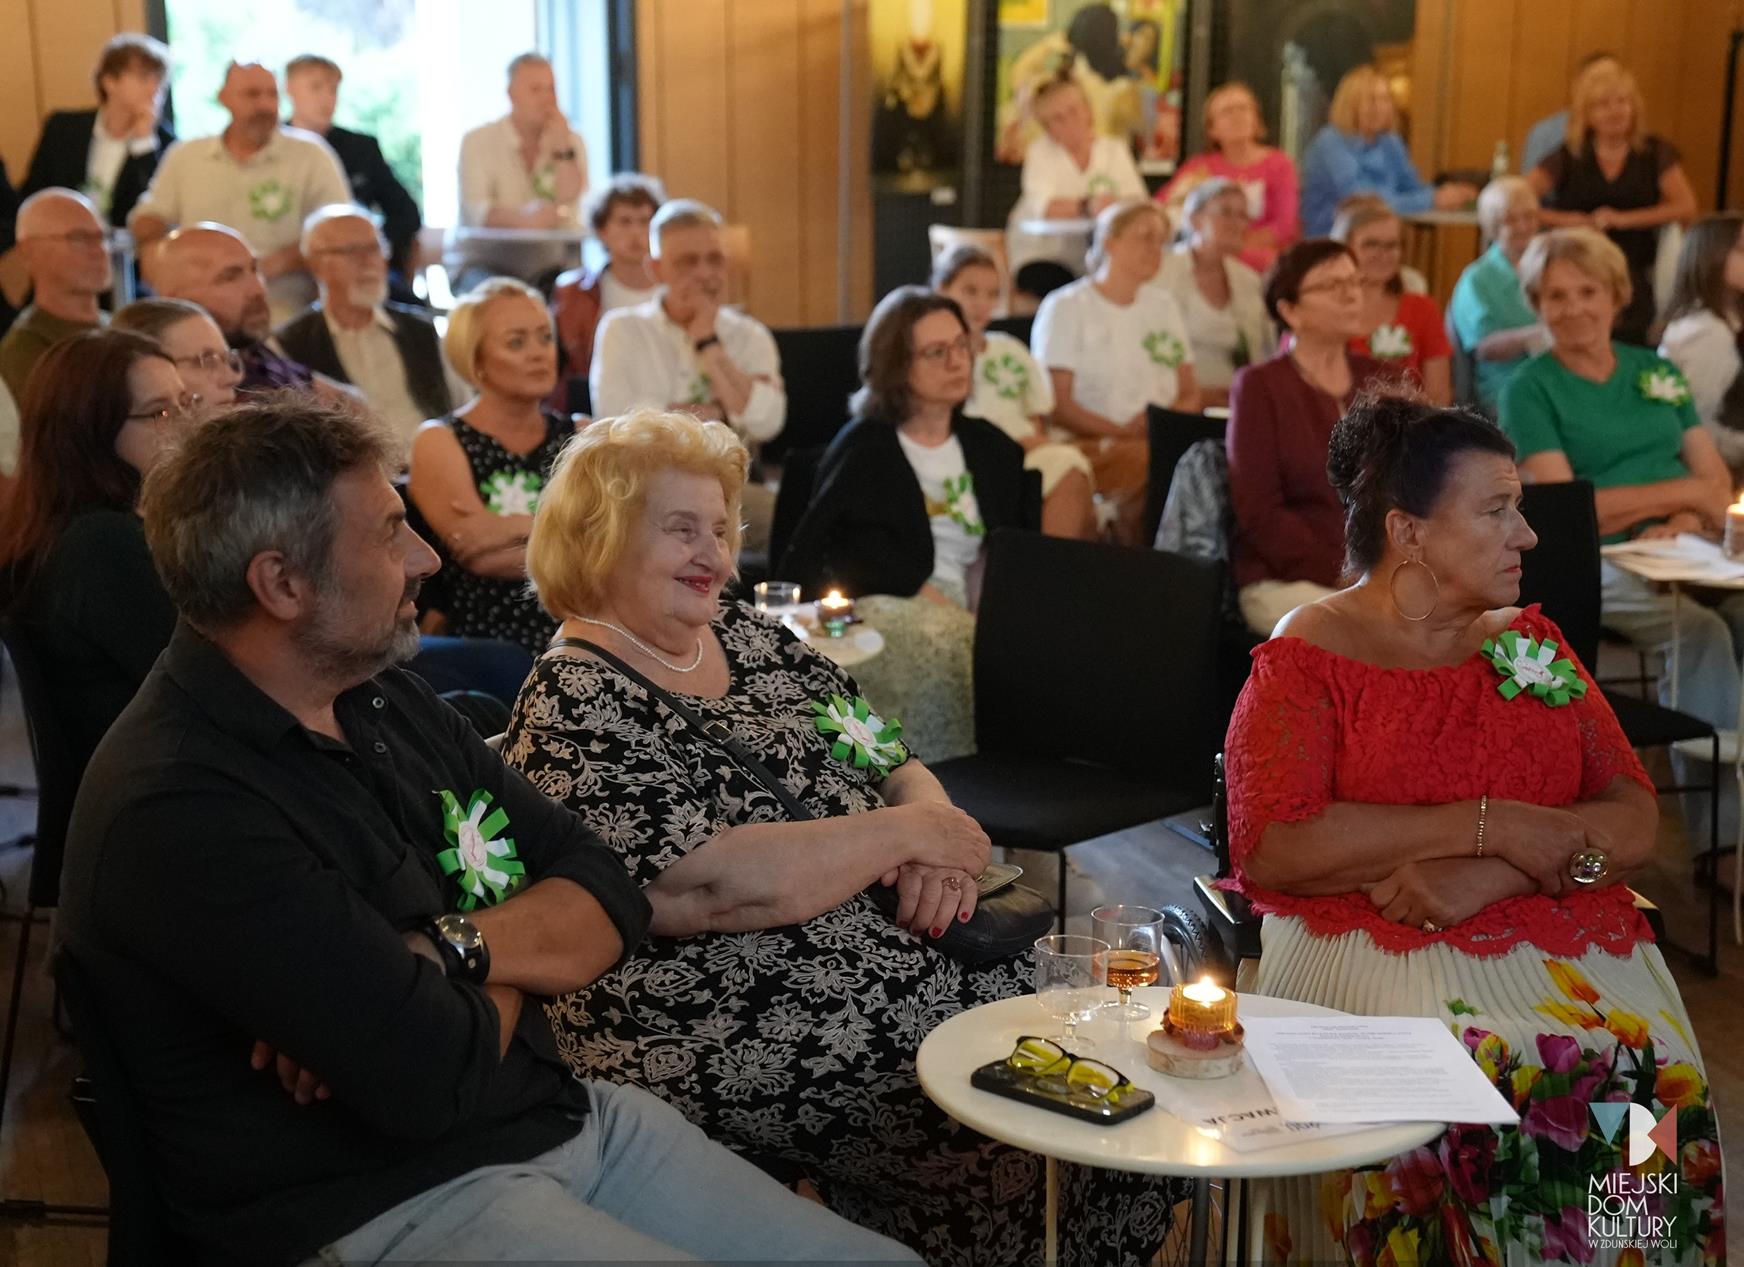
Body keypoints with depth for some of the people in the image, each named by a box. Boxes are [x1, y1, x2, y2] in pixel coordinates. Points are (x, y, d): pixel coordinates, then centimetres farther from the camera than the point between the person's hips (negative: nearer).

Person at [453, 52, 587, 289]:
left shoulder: (572, 142, 9)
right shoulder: (478, 141, 2)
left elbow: (570, 210, -5)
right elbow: (474, 211, -13)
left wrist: (562, 148, -12)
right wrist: (524, 218, -32)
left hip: (549, 264, 3)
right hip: (487, 260, -3)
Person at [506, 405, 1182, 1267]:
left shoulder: (749, 637, 12)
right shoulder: (571, 710, -10)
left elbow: (895, 765, 14)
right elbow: (718, 888, -21)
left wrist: (942, 850, -9)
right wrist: (903, 834, -13)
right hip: (712, 1024, -7)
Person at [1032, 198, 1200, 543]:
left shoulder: (1163, 304, 24)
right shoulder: (1066, 307, 6)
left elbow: (1190, 392, 21)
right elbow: (1056, 405, -3)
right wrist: (1122, 433, -17)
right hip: (1091, 445, -5)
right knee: (1153, 464, -36)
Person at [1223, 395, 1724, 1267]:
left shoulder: (1532, 643, 16)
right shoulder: (1307, 659, 1)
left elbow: (1634, 824, 7)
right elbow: (1268, 848, -13)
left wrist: (1490, 875, -13)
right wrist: (1485, 824, -13)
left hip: (1558, 933, 4)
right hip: (1366, 944, -3)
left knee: (1645, 1068, -25)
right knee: (1475, 1077, -31)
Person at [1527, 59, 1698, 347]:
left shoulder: (1656, 153, 10)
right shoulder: (1568, 157, 10)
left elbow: (1686, 207, 0)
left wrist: (1623, 219, -8)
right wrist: (1565, 220, -11)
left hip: (1633, 275, 0)